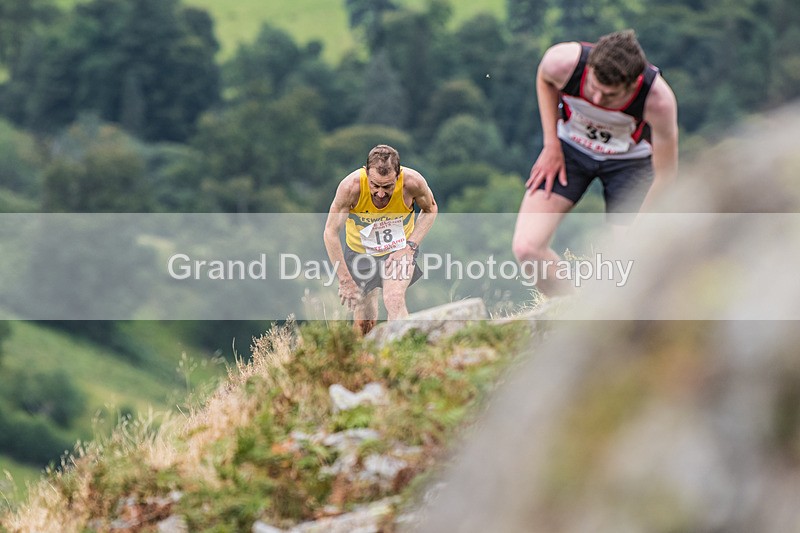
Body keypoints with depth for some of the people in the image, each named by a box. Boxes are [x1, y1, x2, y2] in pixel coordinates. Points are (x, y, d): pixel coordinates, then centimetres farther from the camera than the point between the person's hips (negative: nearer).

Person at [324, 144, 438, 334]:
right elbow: (331, 233, -21)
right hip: (360, 251, 0)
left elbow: (430, 209, -4)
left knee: (394, 301, -26)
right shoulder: (351, 186, -32)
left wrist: (410, 246, -17)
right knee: (364, 323, 4)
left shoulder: (413, 182, -28)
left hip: (399, 249, 0)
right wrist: (345, 280, -20)